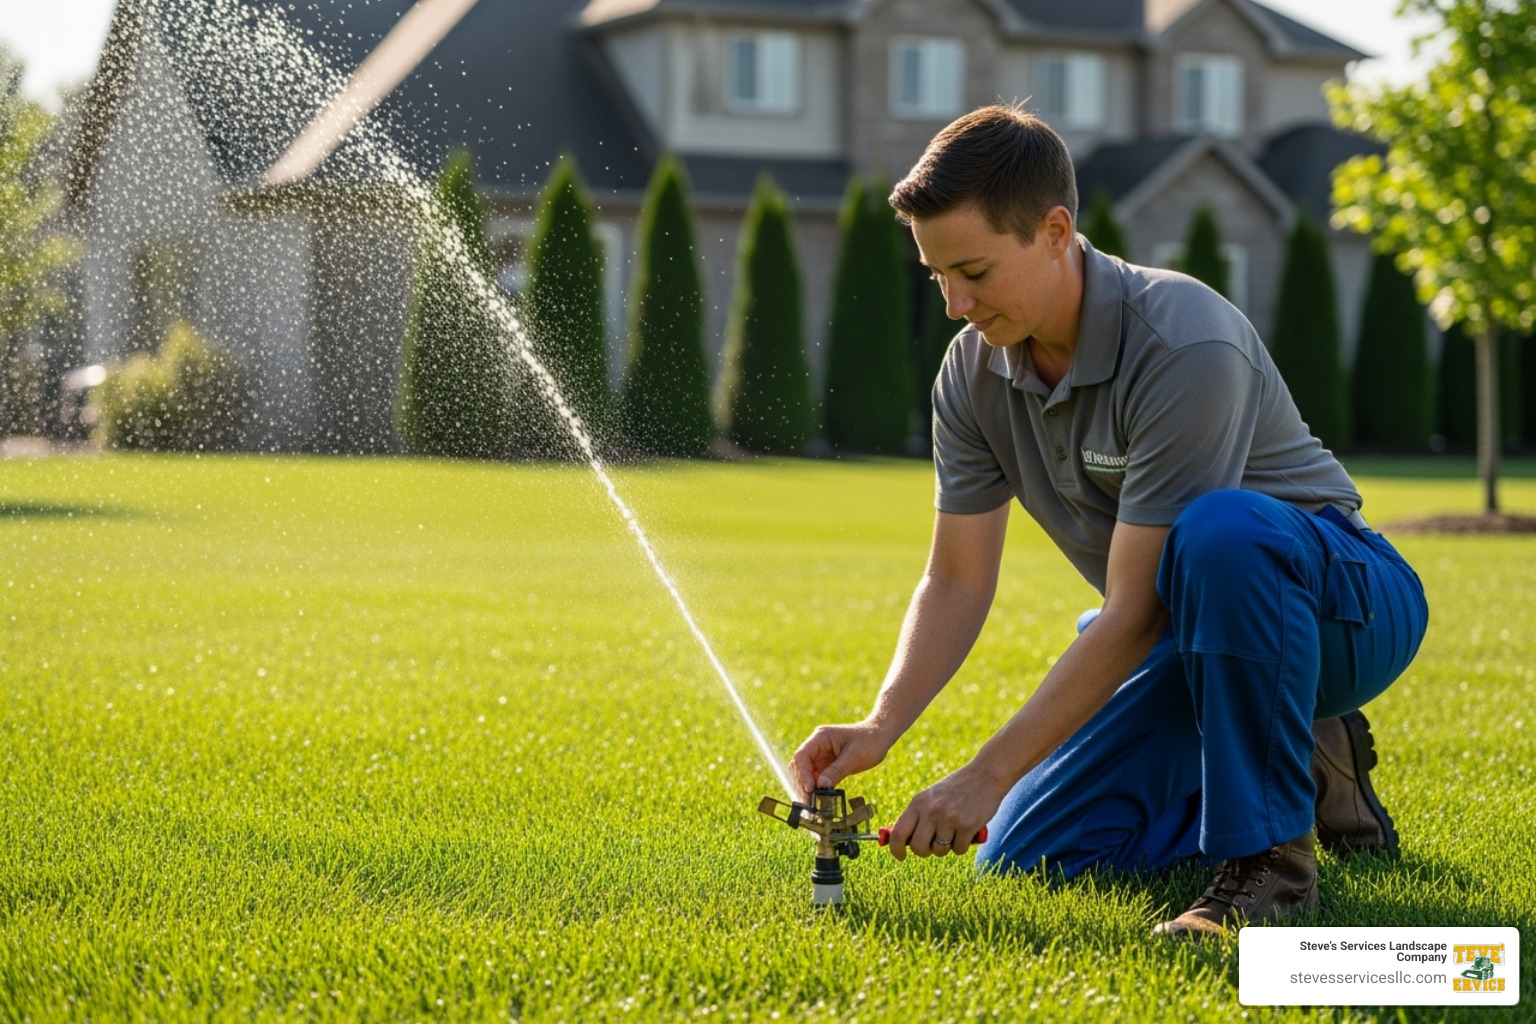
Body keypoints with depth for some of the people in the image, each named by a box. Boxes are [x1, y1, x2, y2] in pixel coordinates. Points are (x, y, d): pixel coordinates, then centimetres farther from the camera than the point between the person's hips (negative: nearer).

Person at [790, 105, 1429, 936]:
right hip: (1190, 636, 8)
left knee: (1218, 531, -42)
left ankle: (1269, 853, -25)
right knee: (1031, 858, -5)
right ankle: (1307, 771, 12)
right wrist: (880, 727, -20)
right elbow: (957, 581, -3)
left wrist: (988, 774, -31)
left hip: (1343, 601, -7)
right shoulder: (974, 372, -6)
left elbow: (1136, 611, -31)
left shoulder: (1184, 346, -30)